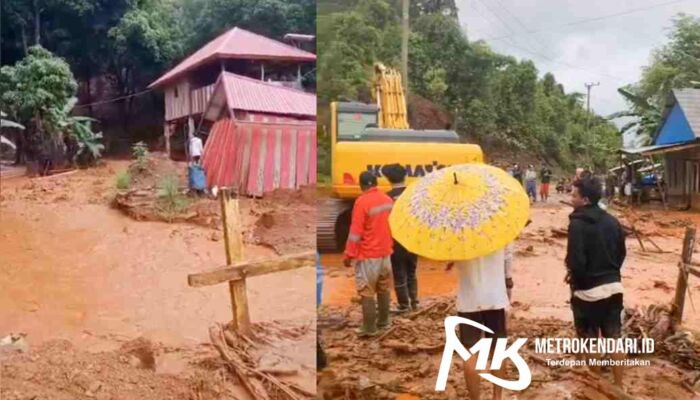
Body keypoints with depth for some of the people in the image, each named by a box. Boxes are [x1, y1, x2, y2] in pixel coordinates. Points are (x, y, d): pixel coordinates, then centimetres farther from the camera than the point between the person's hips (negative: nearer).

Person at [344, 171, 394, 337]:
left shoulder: (362, 202, -17)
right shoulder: (388, 200, 3)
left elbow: (355, 232, -17)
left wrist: (349, 255, -11)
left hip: (367, 255, -7)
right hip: (385, 252, 7)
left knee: (366, 292, 0)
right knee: (383, 289, 17)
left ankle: (369, 328, 4)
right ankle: (383, 322, 27)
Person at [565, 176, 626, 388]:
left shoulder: (578, 223, -19)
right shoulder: (612, 221, 3)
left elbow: (576, 261, -22)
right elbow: (622, 253, 10)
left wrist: (572, 276, -2)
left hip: (588, 290, -6)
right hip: (613, 286, 6)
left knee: (590, 340, 11)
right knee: (614, 338, 14)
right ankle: (618, 386, 22)